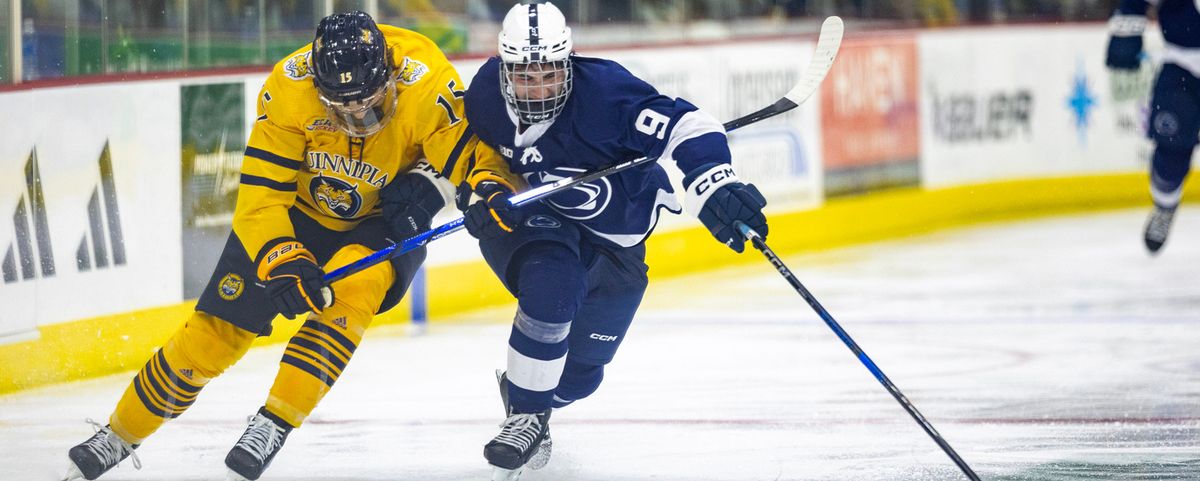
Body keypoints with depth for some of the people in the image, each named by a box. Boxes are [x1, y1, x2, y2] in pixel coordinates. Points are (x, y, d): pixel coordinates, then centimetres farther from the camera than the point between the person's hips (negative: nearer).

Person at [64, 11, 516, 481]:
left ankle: (273, 424, -28)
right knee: (214, 333, -1)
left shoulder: (428, 85, -33)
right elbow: (261, 194, -26)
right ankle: (119, 434, 18)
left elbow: (472, 150, -24)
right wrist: (282, 260, -38)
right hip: (300, 209, 1)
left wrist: (488, 183, -46)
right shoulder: (289, 87, -29)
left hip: (386, 218, -1)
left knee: (350, 288, -34)